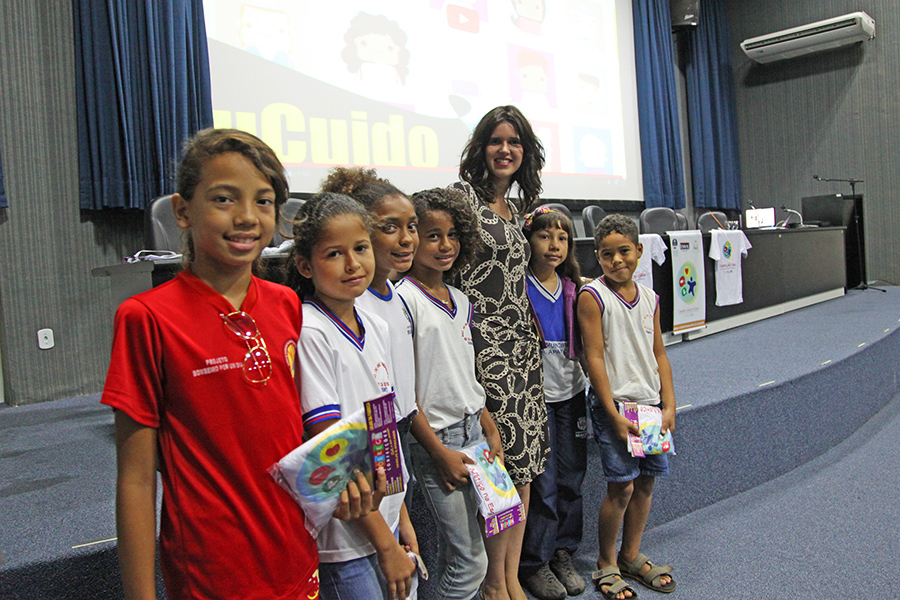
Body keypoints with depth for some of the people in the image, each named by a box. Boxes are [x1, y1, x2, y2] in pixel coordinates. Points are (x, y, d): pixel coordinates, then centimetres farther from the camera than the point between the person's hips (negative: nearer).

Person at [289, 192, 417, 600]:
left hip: (383, 519, 7)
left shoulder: (377, 328, 4)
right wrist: (386, 544, -14)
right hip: (343, 539, -7)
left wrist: (401, 517, 10)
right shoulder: (309, 332, -19)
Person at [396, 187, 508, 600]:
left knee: (453, 547, 17)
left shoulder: (461, 301, 10)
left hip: (473, 430, 7)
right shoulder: (404, 299, -14)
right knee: (470, 563, 0)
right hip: (435, 439, -7)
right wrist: (440, 452, -13)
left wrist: (490, 430, 13)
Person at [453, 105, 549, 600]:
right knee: (500, 465, -4)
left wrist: (531, 333, 19)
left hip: (522, 343, 8)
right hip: (485, 341, -8)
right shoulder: (464, 195, -6)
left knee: (525, 462, 10)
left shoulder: (515, 208, 17)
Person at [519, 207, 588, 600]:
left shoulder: (572, 288, 8)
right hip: (535, 394, -5)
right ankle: (533, 562, 18)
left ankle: (563, 553, 29)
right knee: (543, 482, 0)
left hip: (570, 392, 6)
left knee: (572, 475, 12)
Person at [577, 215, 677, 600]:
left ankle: (631, 557, 31)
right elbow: (594, 357, -12)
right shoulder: (592, 296, -9)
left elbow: (659, 354, 11)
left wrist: (668, 406, 3)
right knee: (621, 487, -4)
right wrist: (614, 415, -14)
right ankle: (606, 565, 17)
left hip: (650, 404, 6)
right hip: (613, 404, -6)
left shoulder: (649, 298, 8)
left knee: (645, 483, 12)